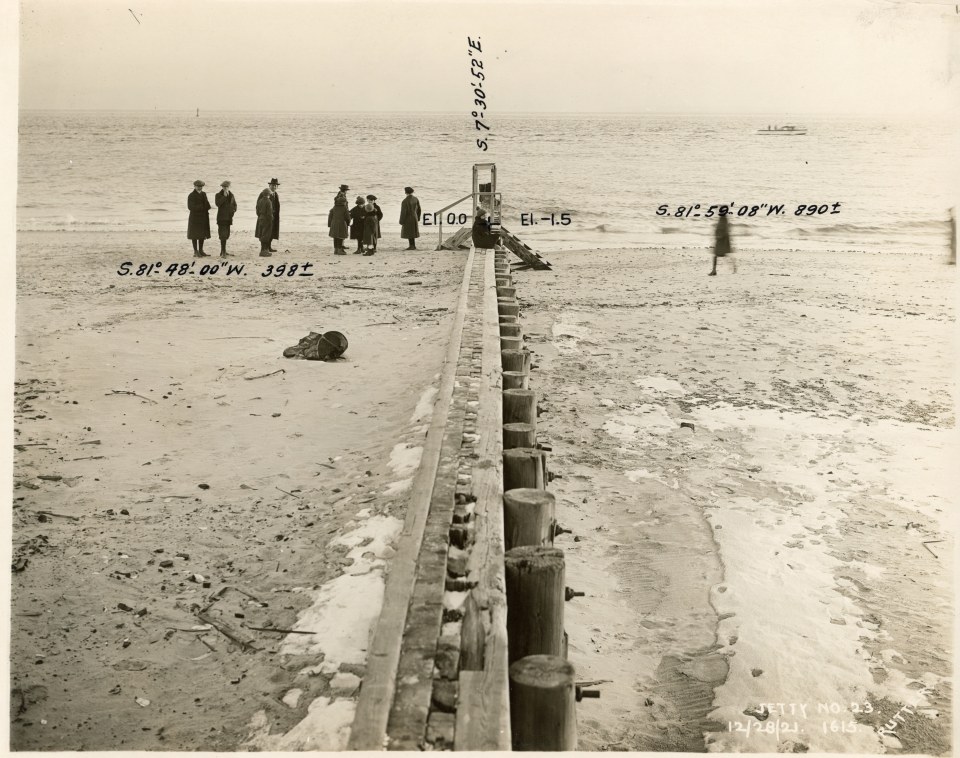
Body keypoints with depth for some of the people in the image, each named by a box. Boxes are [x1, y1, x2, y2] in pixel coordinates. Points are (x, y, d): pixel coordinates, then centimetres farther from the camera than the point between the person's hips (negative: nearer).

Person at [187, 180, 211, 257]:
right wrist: (202, 207, -18)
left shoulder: (203, 194, 9)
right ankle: (195, 251, 5)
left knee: (202, 234, 9)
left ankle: (200, 250, 17)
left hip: (204, 217, 6)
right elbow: (190, 207, -17)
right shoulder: (191, 196, -10)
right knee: (195, 235, -1)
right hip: (195, 217, -6)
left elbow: (207, 205, 10)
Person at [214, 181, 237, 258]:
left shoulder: (231, 195, 10)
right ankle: (223, 252, -17)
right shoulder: (218, 195, -3)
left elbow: (234, 204, 20)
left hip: (229, 217, 6)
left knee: (226, 234, 12)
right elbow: (218, 203, -21)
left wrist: (234, 210, 0)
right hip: (222, 217, -6)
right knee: (223, 235, -14)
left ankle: (223, 251, 22)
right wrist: (224, 196, -21)